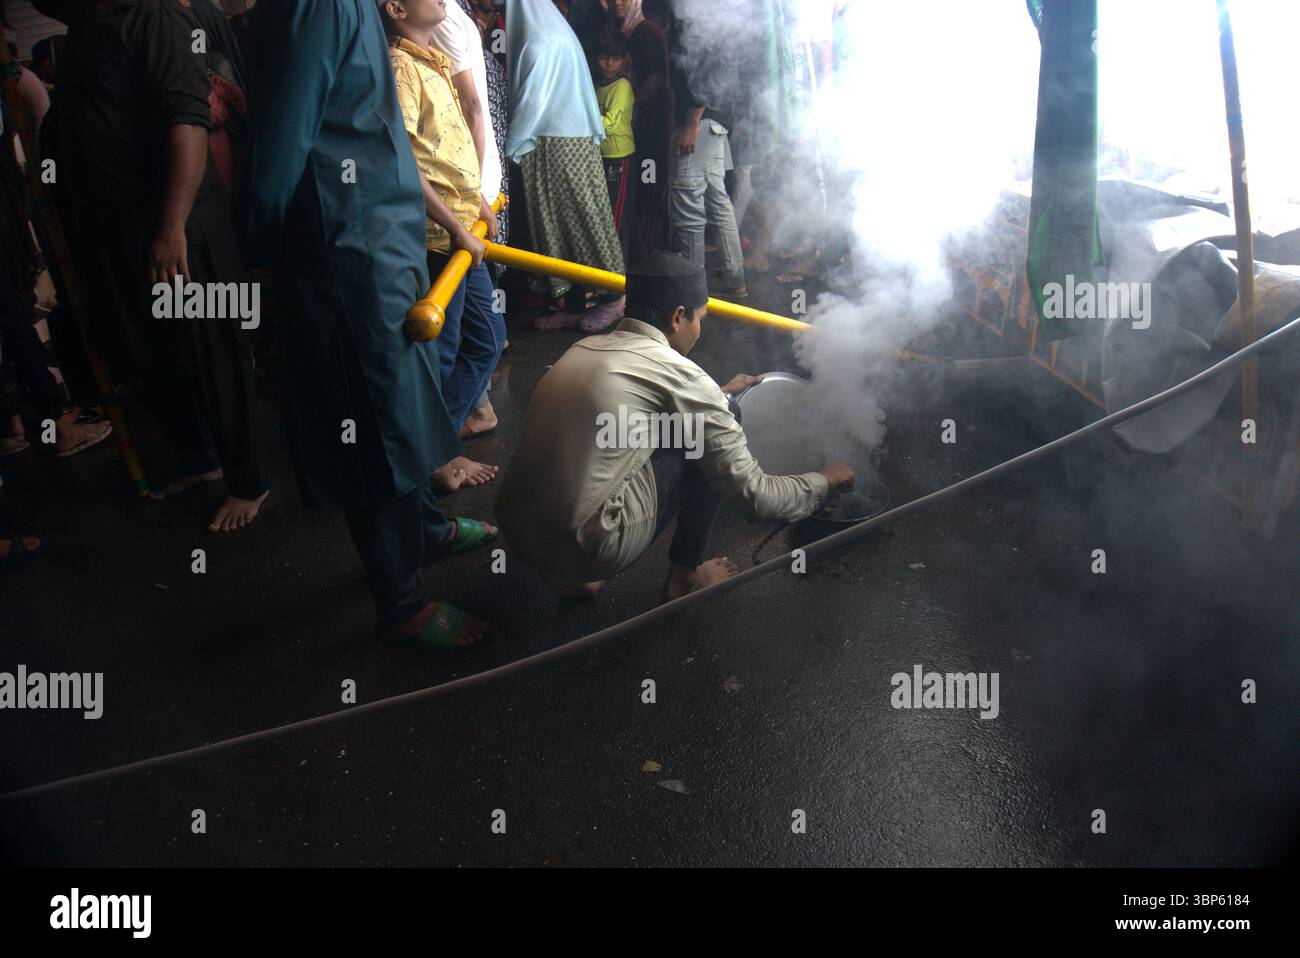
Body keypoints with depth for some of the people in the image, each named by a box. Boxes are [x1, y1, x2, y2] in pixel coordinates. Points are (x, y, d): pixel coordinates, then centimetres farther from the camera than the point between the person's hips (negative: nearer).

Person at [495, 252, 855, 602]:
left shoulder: (585, 346, 11)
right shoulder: (677, 374, -9)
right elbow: (754, 495, -5)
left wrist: (717, 395, 40)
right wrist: (825, 480, 12)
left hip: (517, 535, 7)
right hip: (590, 549, -7)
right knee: (708, 438, 5)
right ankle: (684, 576, 19)